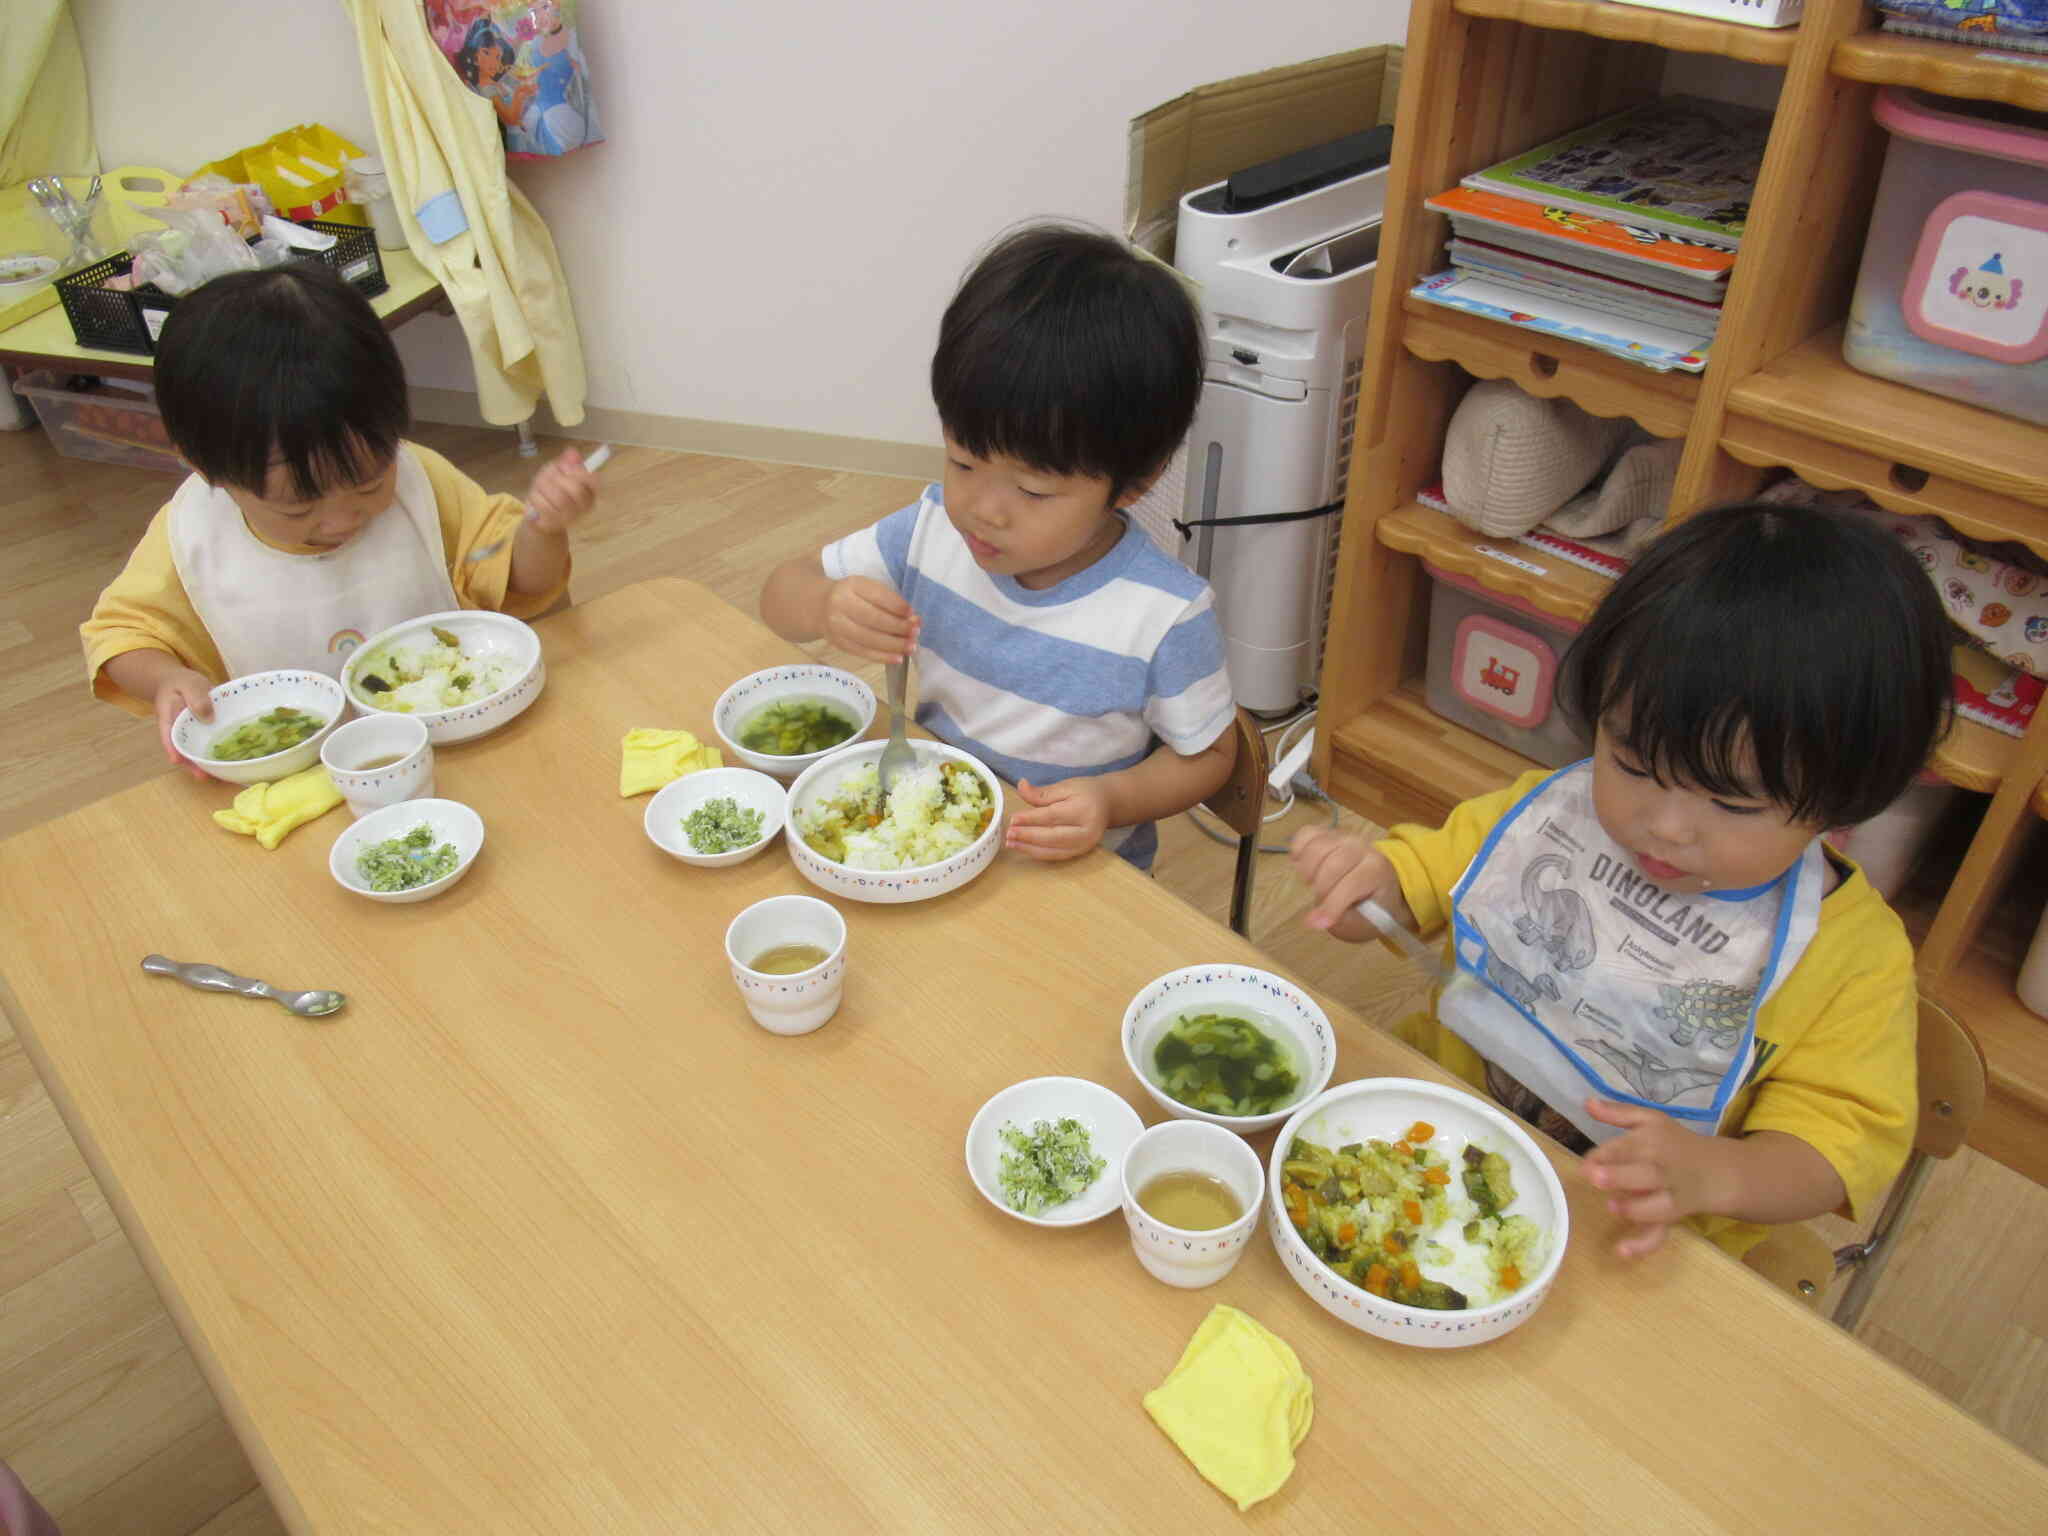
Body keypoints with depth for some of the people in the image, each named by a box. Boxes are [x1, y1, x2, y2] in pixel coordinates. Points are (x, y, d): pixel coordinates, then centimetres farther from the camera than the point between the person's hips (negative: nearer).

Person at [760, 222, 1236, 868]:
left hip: (1075, 875, -2)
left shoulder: (1165, 616, -20)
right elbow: (780, 592, 2)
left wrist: (1115, 800, -25)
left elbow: (1207, 753, -5)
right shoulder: (934, 528, -8)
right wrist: (826, 605, -23)